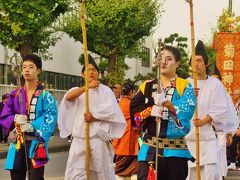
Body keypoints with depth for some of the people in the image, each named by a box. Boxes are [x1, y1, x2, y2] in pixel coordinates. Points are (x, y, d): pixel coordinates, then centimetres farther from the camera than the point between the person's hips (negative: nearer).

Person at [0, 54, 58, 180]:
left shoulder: (45, 95, 0)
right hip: (17, 142, 4)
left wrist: (33, 126, -21)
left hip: (36, 142, -4)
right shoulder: (15, 95, 11)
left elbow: (51, 117, -12)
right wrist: (15, 118, -11)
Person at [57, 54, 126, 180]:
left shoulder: (105, 90, 6)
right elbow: (68, 97, -10)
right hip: (79, 139, 2)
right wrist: (87, 87, -17)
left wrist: (95, 117, -13)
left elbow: (112, 111, -3)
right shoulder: (78, 90, 13)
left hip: (98, 138, -2)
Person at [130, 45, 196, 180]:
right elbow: (134, 110, 3)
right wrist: (150, 110, -12)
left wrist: (168, 103, -20)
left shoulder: (185, 86, 5)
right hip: (149, 148, 2)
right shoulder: (147, 86, 13)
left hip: (176, 149, -2)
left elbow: (187, 111, -11)